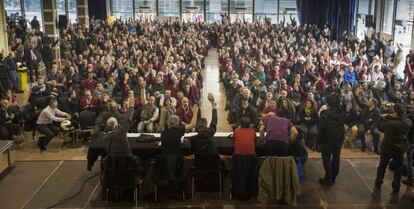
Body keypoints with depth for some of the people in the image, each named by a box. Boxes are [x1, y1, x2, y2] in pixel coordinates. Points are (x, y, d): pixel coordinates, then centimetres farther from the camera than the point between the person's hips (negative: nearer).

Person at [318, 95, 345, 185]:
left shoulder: (325, 115, -17)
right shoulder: (341, 113, 0)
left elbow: (321, 129, -14)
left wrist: (319, 141, -7)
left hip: (328, 140, -5)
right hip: (339, 139, 6)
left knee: (327, 158, 3)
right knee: (336, 158, 12)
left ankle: (328, 179, 3)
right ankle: (333, 178, 21)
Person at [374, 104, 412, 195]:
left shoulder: (390, 123, -26)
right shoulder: (408, 122, -17)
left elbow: (381, 127, -9)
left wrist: (388, 116, -9)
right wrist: (402, 115, -6)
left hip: (387, 148, -1)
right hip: (400, 150, 2)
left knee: (382, 167, 18)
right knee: (398, 170, 14)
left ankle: (378, 186, 31)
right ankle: (396, 190, 22)